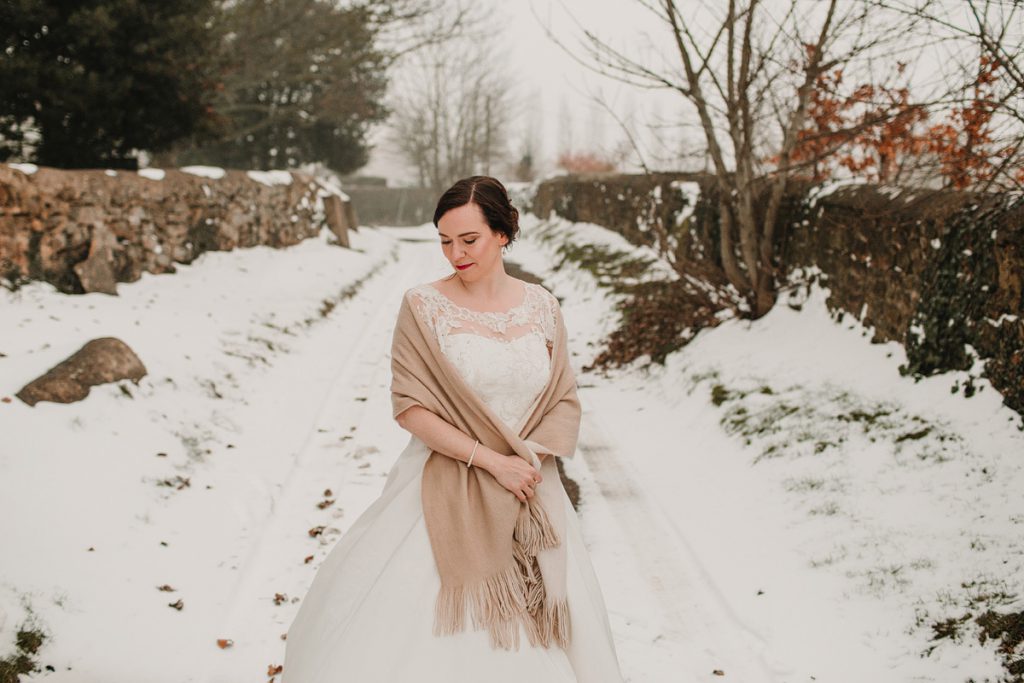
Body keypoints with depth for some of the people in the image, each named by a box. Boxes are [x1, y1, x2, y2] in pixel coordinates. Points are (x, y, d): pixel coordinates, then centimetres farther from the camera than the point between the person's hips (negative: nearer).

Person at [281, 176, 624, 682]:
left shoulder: (541, 306, 3)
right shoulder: (423, 307, -7)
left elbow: (564, 401, 7)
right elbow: (409, 406, -10)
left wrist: (527, 460, -12)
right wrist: (491, 460, -15)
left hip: (527, 488, 3)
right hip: (443, 497, -3)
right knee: (416, 631, -3)